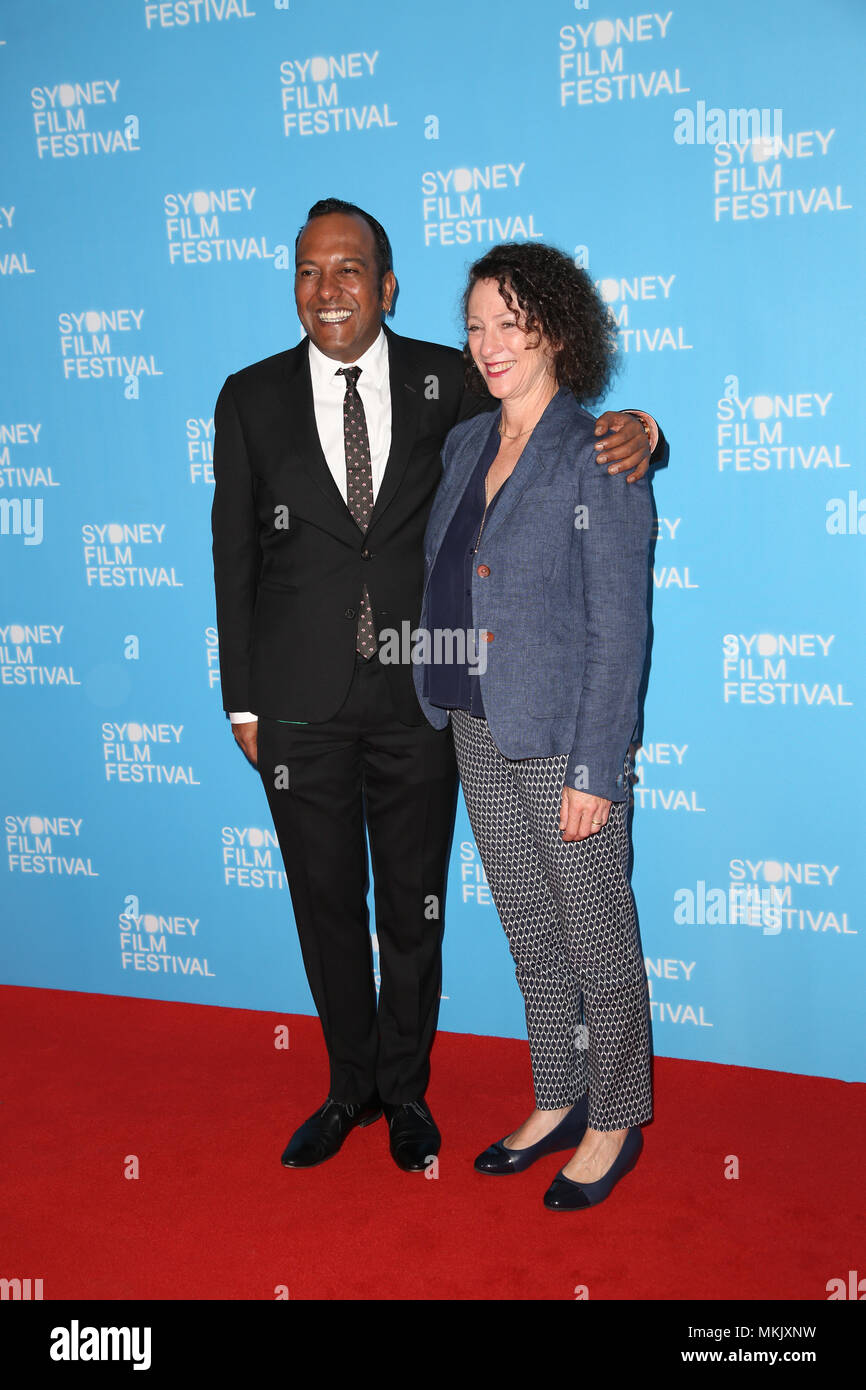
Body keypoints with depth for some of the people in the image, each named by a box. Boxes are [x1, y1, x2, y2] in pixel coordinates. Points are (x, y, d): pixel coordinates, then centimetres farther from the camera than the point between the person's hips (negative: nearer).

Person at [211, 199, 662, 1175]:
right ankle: (352, 1085, 34)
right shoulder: (251, 399, 1)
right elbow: (235, 555, 3)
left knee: (414, 904, 12)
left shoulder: (445, 381, 0)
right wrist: (242, 699, 2)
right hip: (301, 704, 1)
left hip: (417, 694, 0)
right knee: (327, 905, 13)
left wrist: (631, 429, -18)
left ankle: (405, 1090, 33)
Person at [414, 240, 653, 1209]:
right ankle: (556, 1104, 35)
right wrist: (447, 706, 10)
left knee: (596, 938, 8)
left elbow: (618, 627, -15)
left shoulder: (597, 459, -12)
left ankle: (615, 1124, 27)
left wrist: (594, 768, -17)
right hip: (480, 731, 7)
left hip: (564, 739, -7)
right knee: (528, 932, 18)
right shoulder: (465, 444, 9)